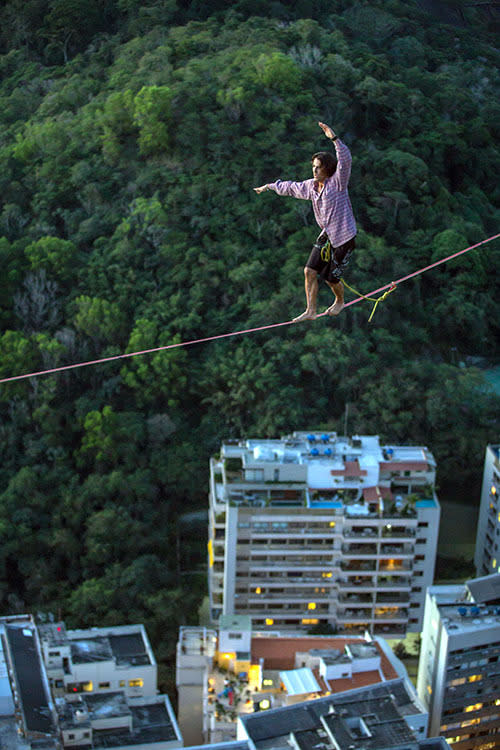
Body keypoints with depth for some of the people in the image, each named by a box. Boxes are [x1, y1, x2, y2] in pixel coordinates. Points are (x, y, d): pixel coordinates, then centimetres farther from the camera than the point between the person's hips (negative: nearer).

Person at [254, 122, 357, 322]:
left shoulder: (337, 182, -14)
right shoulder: (311, 186, 6)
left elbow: (345, 160, -31)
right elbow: (291, 187, 24)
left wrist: (334, 138, -42)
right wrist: (270, 186, 36)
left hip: (344, 237, -6)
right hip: (326, 236, 7)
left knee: (332, 278, 2)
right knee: (310, 271, -2)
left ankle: (339, 302, 34)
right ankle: (310, 311, 7)